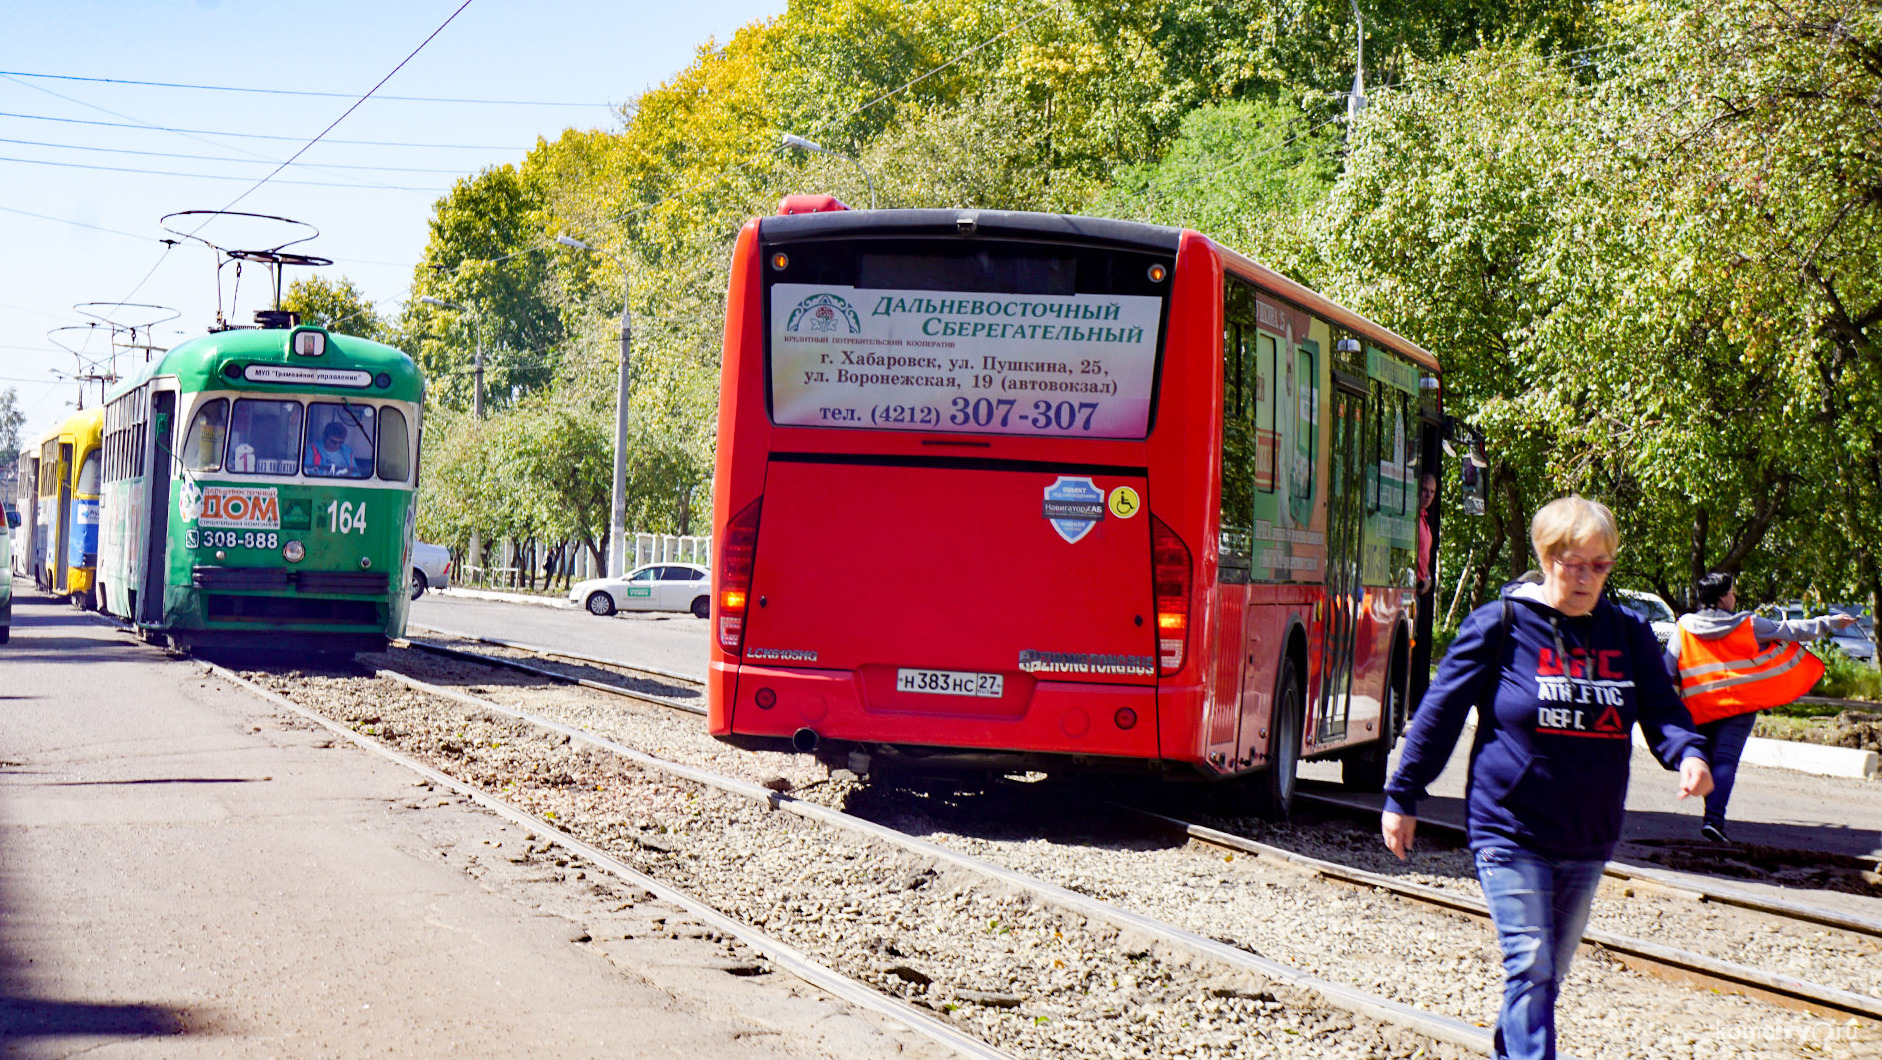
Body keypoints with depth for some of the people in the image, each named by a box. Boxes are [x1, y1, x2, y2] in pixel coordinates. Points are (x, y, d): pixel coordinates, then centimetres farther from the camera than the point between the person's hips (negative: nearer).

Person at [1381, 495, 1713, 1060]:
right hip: (1511, 833, -5)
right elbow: (1441, 711, -1)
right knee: (1530, 970, -13)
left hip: (1587, 841, 5)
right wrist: (1402, 797, 2)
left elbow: (1661, 710, 4)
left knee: (1547, 975, 13)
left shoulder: (1629, 633, 6)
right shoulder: (1501, 624, -6)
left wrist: (1687, 753, -20)